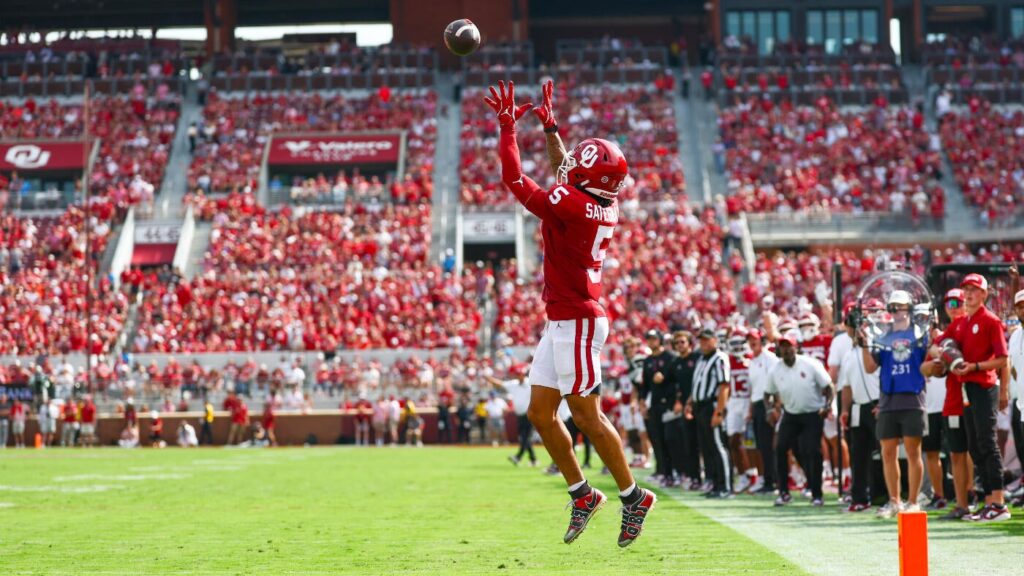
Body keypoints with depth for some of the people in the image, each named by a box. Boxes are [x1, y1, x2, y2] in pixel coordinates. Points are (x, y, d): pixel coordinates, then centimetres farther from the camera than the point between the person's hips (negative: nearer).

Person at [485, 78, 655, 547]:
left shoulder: (572, 206, -19)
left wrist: (507, 126, -7)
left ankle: (633, 496, 7)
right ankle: (582, 495, 18)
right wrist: (549, 127, 33)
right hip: (564, 321, 9)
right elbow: (566, 175, 27)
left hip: (575, 322, -9)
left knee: (586, 416, -2)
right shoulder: (606, 209, 6)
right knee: (541, 413, 11)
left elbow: (515, 180, -16)